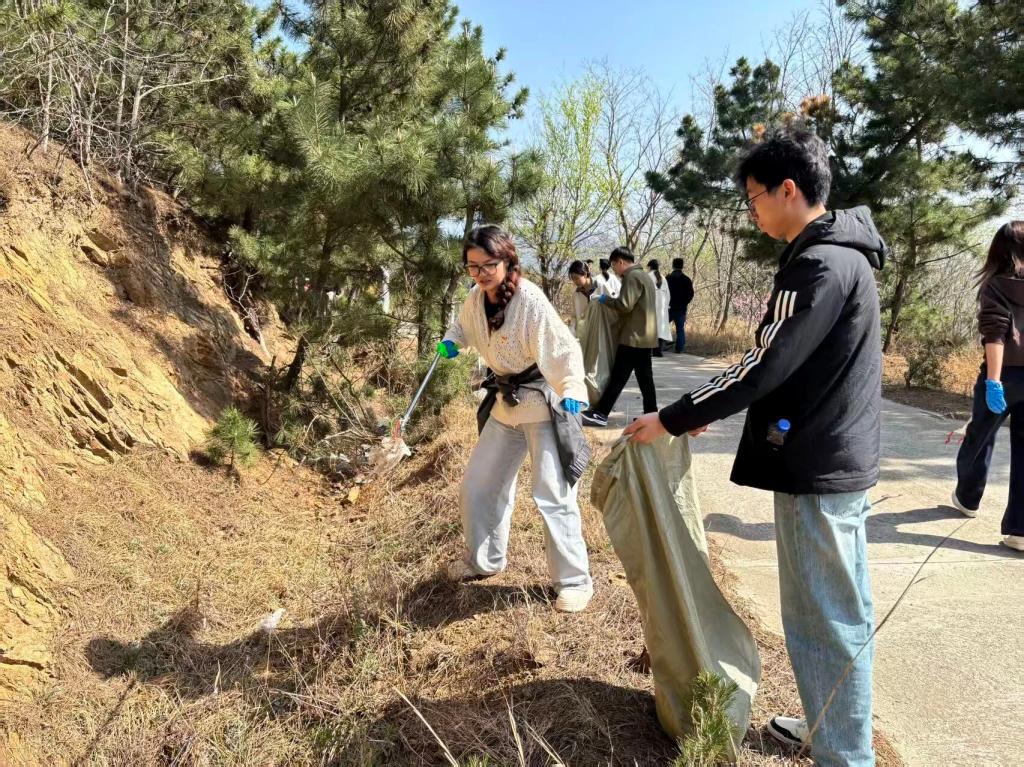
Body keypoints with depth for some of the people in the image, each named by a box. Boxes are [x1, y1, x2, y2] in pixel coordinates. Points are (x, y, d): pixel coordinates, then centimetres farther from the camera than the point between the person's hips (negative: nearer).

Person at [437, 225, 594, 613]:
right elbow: (462, 325, 21)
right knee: (477, 485, 15)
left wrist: (572, 394, -41)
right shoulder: (476, 299, -1)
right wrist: (450, 342, 1)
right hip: (507, 401, 8)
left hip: (545, 402, -8)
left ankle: (574, 581, 7)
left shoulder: (530, 300, -23)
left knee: (552, 494, -10)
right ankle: (484, 559, 36)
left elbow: (564, 350, -27)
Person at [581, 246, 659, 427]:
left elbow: (625, 305, -20)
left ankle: (600, 414, -6)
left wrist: (606, 300, -5)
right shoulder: (644, 275, 19)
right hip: (645, 336, 10)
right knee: (645, 377, 10)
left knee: (618, 376, -8)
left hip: (634, 337, -10)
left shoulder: (632, 277, -13)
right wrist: (612, 301, 13)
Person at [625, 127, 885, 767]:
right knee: (830, 612, 20)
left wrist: (673, 419, -14)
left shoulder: (820, 265, -19)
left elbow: (765, 368, -22)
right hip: (831, 459, 10)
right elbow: (789, 364, 18)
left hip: (819, 471, -10)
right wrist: (709, 409, 16)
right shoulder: (837, 254, 13)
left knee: (829, 620, 1)